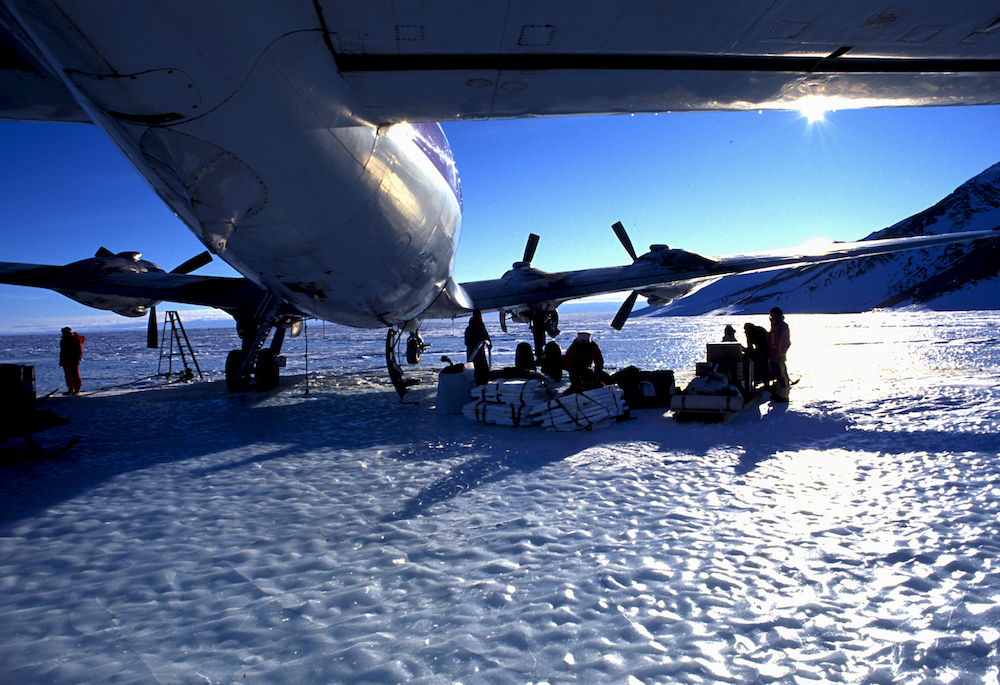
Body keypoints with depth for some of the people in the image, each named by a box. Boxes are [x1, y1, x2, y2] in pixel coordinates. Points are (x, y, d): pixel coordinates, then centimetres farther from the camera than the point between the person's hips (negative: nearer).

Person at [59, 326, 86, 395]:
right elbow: (62, 351, 25)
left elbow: (79, 351, -12)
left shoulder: (75, 340, -9)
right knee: (68, 376, 8)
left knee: (74, 375, -8)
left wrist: (76, 359, -17)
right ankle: (70, 390, 13)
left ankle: (77, 390, -4)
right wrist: (61, 360, 21)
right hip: (65, 360, 8)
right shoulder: (63, 340, 18)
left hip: (72, 361, -8)